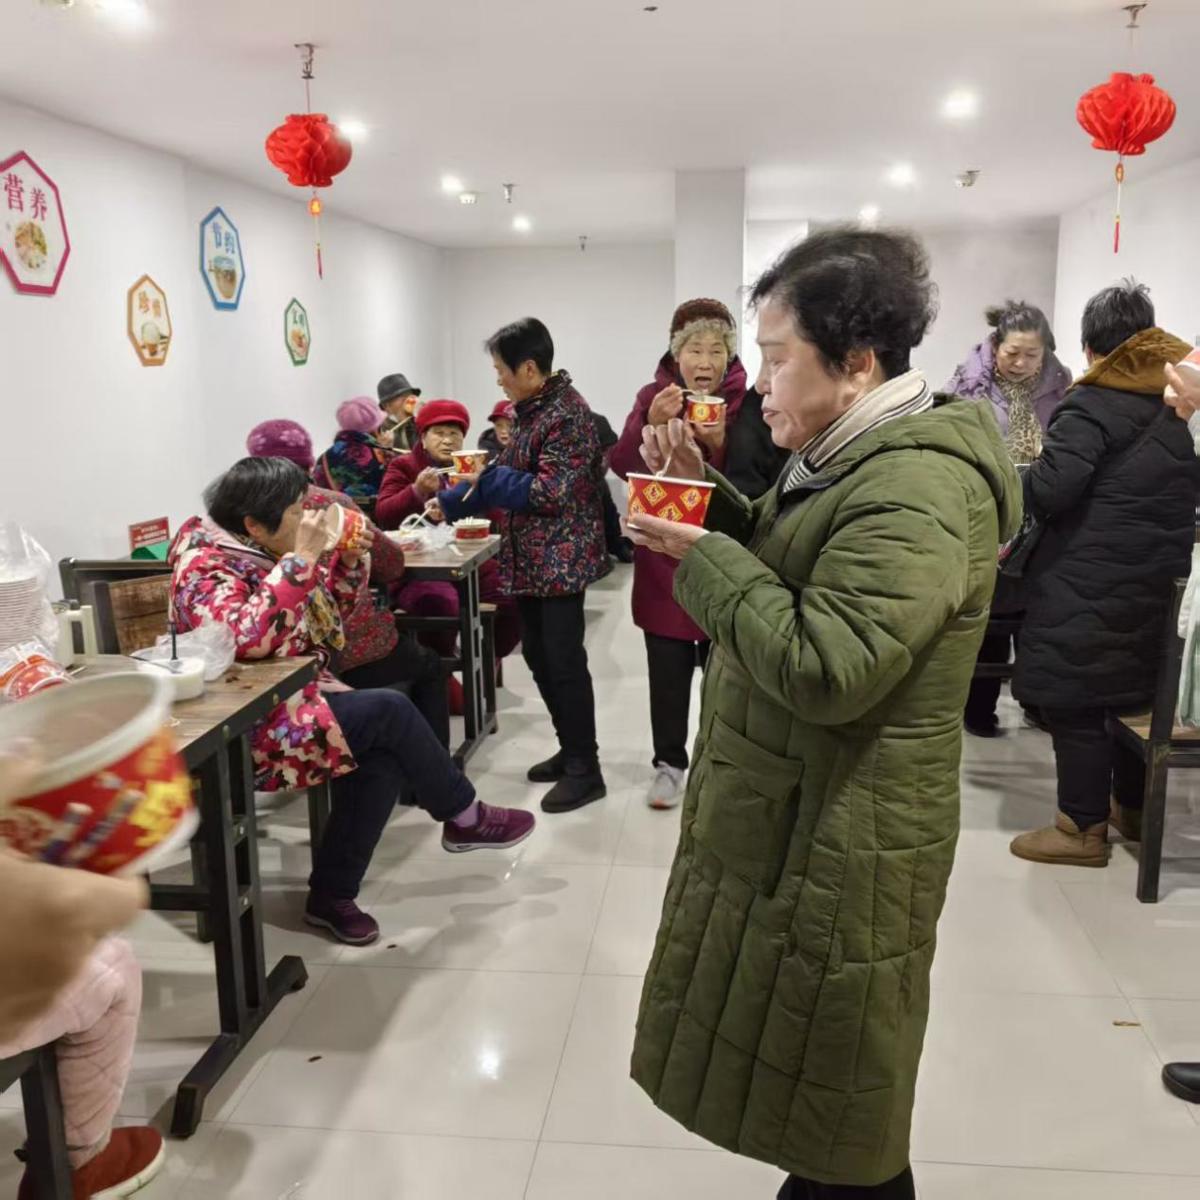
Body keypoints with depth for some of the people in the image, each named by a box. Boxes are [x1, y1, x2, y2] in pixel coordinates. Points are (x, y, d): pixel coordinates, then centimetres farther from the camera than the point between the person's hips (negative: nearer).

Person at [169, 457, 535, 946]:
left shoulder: (262, 554, 8)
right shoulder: (206, 567, -18)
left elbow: (331, 613, 19)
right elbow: (246, 637, -38)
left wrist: (348, 555, 1)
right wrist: (302, 557, -33)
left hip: (286, 702, 9)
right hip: (243, 733, -9)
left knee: (384, 754, -12)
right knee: (389, 711, -17)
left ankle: (332, 896, -2)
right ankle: (465, 817, 4)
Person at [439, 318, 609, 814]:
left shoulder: (567, 413, -17)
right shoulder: (533, 410, 12)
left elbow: (551, 492, -23)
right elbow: (512, 478, 20)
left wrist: (488, 477, -13)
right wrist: (449, 502, 19)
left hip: (562, 559, -9)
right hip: (531, 559, 10)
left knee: (564, 661, -4)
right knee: (539, 656, 14)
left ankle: (585, 770, 6)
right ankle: (570, 750, 27)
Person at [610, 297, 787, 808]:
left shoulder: (748, 404, -4)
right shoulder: (653, 397, 2)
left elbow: (758, 485, -11)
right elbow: (623, 468, -8)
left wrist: (720, 447, -25)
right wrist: (652, 423, -23)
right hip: (664, 555, 2)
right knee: (667, 669, 8)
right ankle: (669, 764, 23)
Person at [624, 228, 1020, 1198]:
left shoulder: (918, 486, -24)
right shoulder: (854, 456, 10)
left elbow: (823, 667, -31)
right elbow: (781, 575, 17)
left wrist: (700, 556, -22)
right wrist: (709, 495, 2)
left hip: (838, 848, -10)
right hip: (795, 826, 10)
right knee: (801, 1079, 24)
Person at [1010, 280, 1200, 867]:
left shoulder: (1095, 406, -13)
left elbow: (1047, 490, -20)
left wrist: (1025, 478, 0)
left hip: (1089, 584, -8)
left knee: (1075, 704, 1)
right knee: (1137, 693, 19)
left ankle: (1085, 826, 8)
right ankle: (1133, 808, 33)